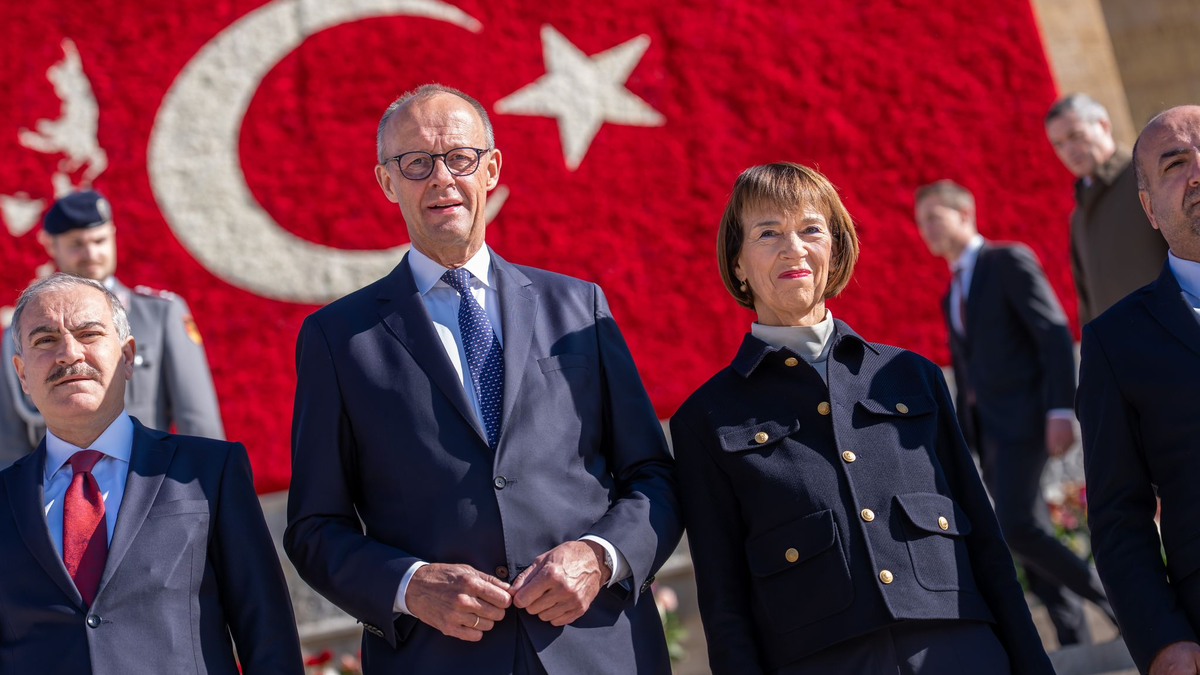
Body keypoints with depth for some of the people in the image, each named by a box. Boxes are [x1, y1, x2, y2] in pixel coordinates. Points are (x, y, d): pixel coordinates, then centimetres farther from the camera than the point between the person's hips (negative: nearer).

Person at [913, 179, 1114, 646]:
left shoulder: (1010, 261, -2)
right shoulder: (952, 296, 22)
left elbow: (1055, 334, -10)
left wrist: (1061, 411, -19)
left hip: (1023, 415, -8)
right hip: (985, 426, 8)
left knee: (1016, 528, -19)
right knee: (1027, 534, 2)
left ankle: (1116, 599, -6)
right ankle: (1075, 642, 3)